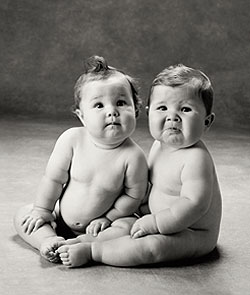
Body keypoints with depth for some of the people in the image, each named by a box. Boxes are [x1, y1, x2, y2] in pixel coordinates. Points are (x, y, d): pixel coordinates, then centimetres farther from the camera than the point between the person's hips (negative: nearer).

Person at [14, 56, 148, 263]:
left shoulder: (133, 156, -24)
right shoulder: (72, 139, -19)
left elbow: (134, 195, -12)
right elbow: (54, 178, -8)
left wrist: (108, 218, -11)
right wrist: (42, 210, -3)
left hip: (96, 226, -2)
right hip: (60, 217, 3)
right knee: (23, 216, -7)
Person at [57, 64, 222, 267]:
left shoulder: (196, 158, -25)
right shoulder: (159, 146, 5)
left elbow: (194, 204, -32)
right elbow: (148, 184, 21)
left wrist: (154, 222, -29)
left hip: (194, 234, -10)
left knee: (151, 247, -30)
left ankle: (89, 251, -27)